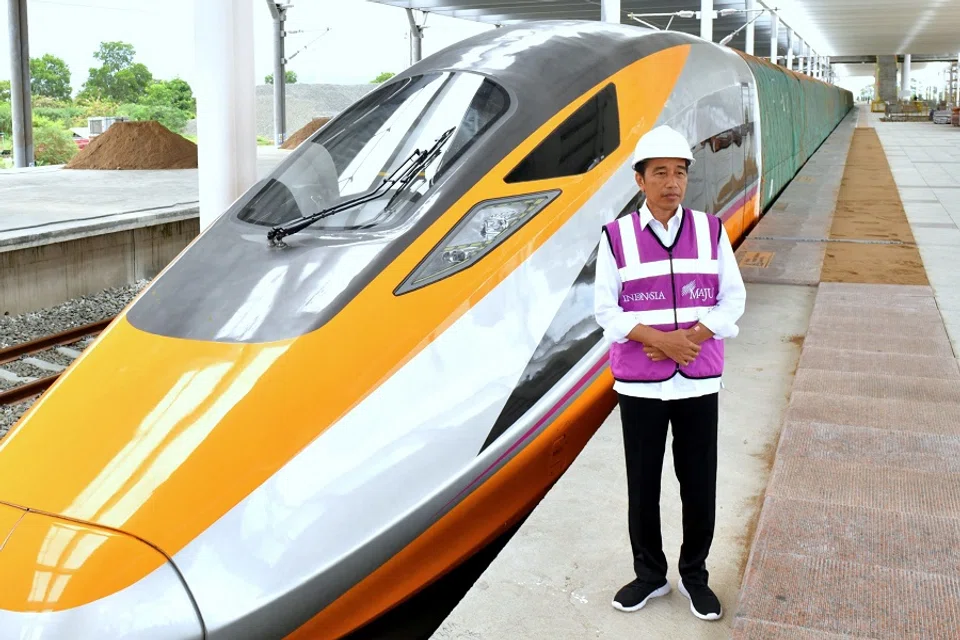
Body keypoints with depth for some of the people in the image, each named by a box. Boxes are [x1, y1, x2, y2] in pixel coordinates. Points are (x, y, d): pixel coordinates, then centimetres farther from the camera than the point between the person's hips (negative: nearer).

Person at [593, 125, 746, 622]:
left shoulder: (710, 231, 2)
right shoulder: (616, 237, -3)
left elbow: (733, 298, 1)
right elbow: (606, 309, -5)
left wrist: (693, 337, -14)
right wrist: (660, 339, -17)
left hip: (699, 381, 1)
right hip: (639, 384, -1)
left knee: (699, 484, 8)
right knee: (642, 484, 9)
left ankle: (694, 576, 28)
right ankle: (650, 574, 29)